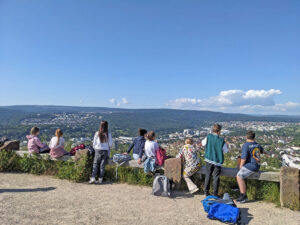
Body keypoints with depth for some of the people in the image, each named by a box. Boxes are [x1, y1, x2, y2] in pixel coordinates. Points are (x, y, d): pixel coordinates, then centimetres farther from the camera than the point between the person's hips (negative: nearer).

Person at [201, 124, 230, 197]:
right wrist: (227, 145, 18)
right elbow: (225, 151, -1)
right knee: (216, 177, 7)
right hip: (217, 161, -2)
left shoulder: (208, 137, -6)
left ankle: (206, 192, 20)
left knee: (208, 176, 14)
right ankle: (215, 194, 11)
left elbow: (203, 143, 12)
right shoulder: (221, 140, -12)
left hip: (209, 160, 2)